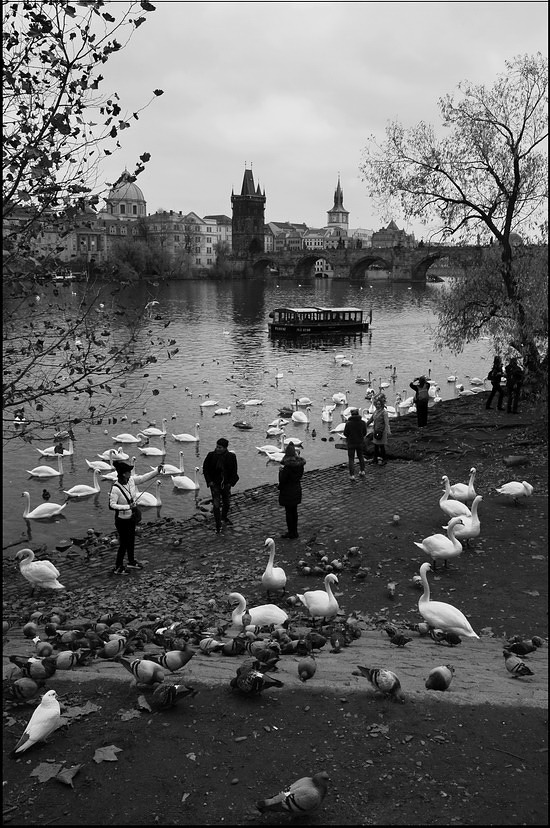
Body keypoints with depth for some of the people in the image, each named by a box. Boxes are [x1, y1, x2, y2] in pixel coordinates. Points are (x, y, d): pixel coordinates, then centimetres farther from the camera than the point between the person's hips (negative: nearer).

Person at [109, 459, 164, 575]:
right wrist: (128, 507, -32)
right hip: (122, 520, -7)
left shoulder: (131, 481, -7)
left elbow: (144, 477, 2)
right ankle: (118, 568, 19)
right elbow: (112, 505, -29)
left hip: (131, 517, 8)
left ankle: (131, 562, 41)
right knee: (124, 543, 3)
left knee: (131, 540, 22)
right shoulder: (115, 488, -28)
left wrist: (157, 470, -7)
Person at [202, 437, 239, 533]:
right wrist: (209, 481, -9)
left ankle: (224, 517, 47)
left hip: (226, 484, 2)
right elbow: (205, 468, -2)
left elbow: (234, 471, 1)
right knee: (216, 505, -6)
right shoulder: (211, 455, -13)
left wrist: (230, 483, -5)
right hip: (215, 484, -2)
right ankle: (218, 526, 5)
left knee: (227, 503, 18)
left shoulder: (231, 456, -10)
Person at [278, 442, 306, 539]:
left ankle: (291, 532, 13)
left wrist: (281, 471, -4)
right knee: (294, 511, 18)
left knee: (289, 512, 5)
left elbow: (282, 479, -22)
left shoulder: (288, 465, -25)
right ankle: (294, 531, 28)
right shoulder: (299, 462, -2)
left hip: (288, 491, -7)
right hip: (297, 489, 7)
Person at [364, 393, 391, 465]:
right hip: (375, 431, 7)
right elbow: (370, 420, 21)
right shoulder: (375, 412, 9)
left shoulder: (384, 412, -13)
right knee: (375, 446, 13)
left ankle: (383, 460, 9)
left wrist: (388, 431, -34)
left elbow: (387, 422, -23)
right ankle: (376, 458, 26)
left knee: (381, 446, 0)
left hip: (382, 431, -7)